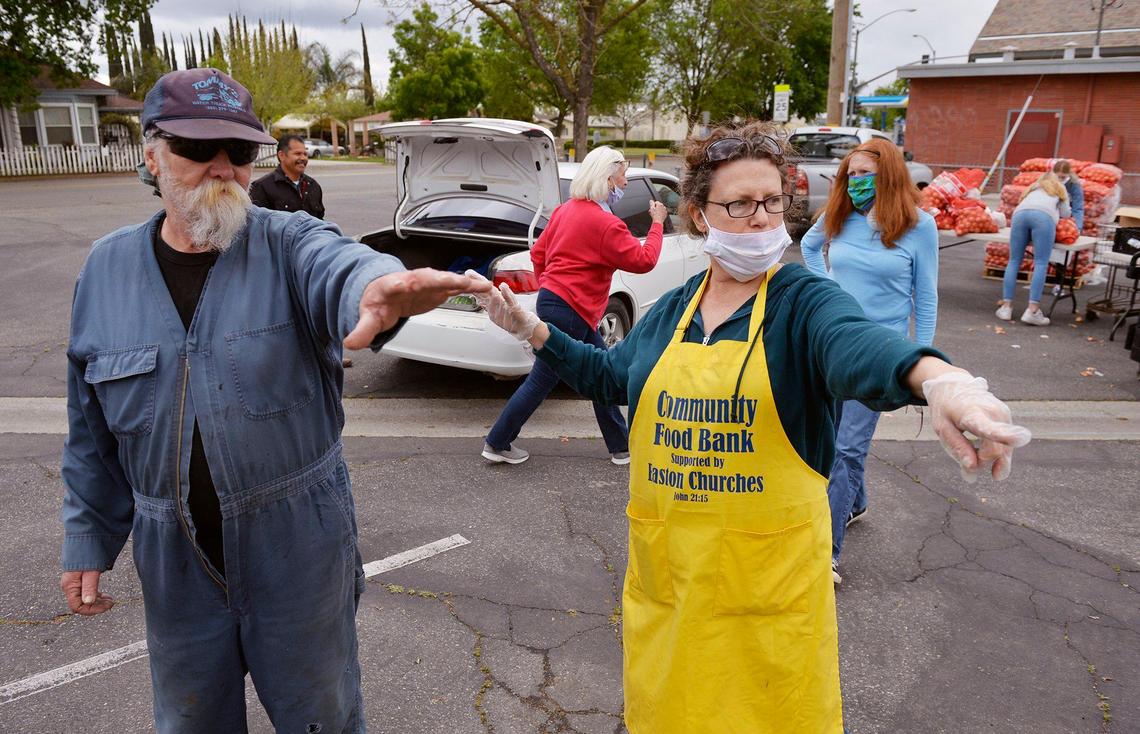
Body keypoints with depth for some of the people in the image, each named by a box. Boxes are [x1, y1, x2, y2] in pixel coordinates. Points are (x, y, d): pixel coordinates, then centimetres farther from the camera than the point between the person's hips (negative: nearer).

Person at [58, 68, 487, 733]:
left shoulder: (289, 243, -12)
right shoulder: (108, 268, -2)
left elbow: (337, 265, -38)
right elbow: (92, 432, 6)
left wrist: (374, 287, -61)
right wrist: (88, 541, 9)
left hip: (299, 550, -2)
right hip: (174, 563, 3)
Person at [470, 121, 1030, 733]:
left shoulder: (806, 301, -11)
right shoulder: (672, 309, 6)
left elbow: (859, 347, -33)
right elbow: (611, 376, 20)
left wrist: (937, 378, -55)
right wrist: (532, 330, 11)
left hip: (770, 574, -4)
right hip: (667, 567, 5)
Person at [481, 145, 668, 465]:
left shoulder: (566, 210, 10)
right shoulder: (604, 223, -17)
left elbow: (538, 252, 15)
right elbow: (643, 260, -13)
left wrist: (547, 288, 23)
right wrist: (657, 223, -1)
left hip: (554, 300, 10)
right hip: (569, 311, -10)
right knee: (542, 381, 2)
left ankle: (622, 446, 23)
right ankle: (497, 445, 15)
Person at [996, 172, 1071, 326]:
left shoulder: (1032, 188, 42)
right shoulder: (1059, 189, 35)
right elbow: (1065, 214, 32)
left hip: (1020, 213, 3)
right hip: (1043, 215, -3)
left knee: (1014, 261, 4)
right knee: (1041, 263, -8)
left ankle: (1006, 306, -4)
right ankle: (1032, 311, -19)